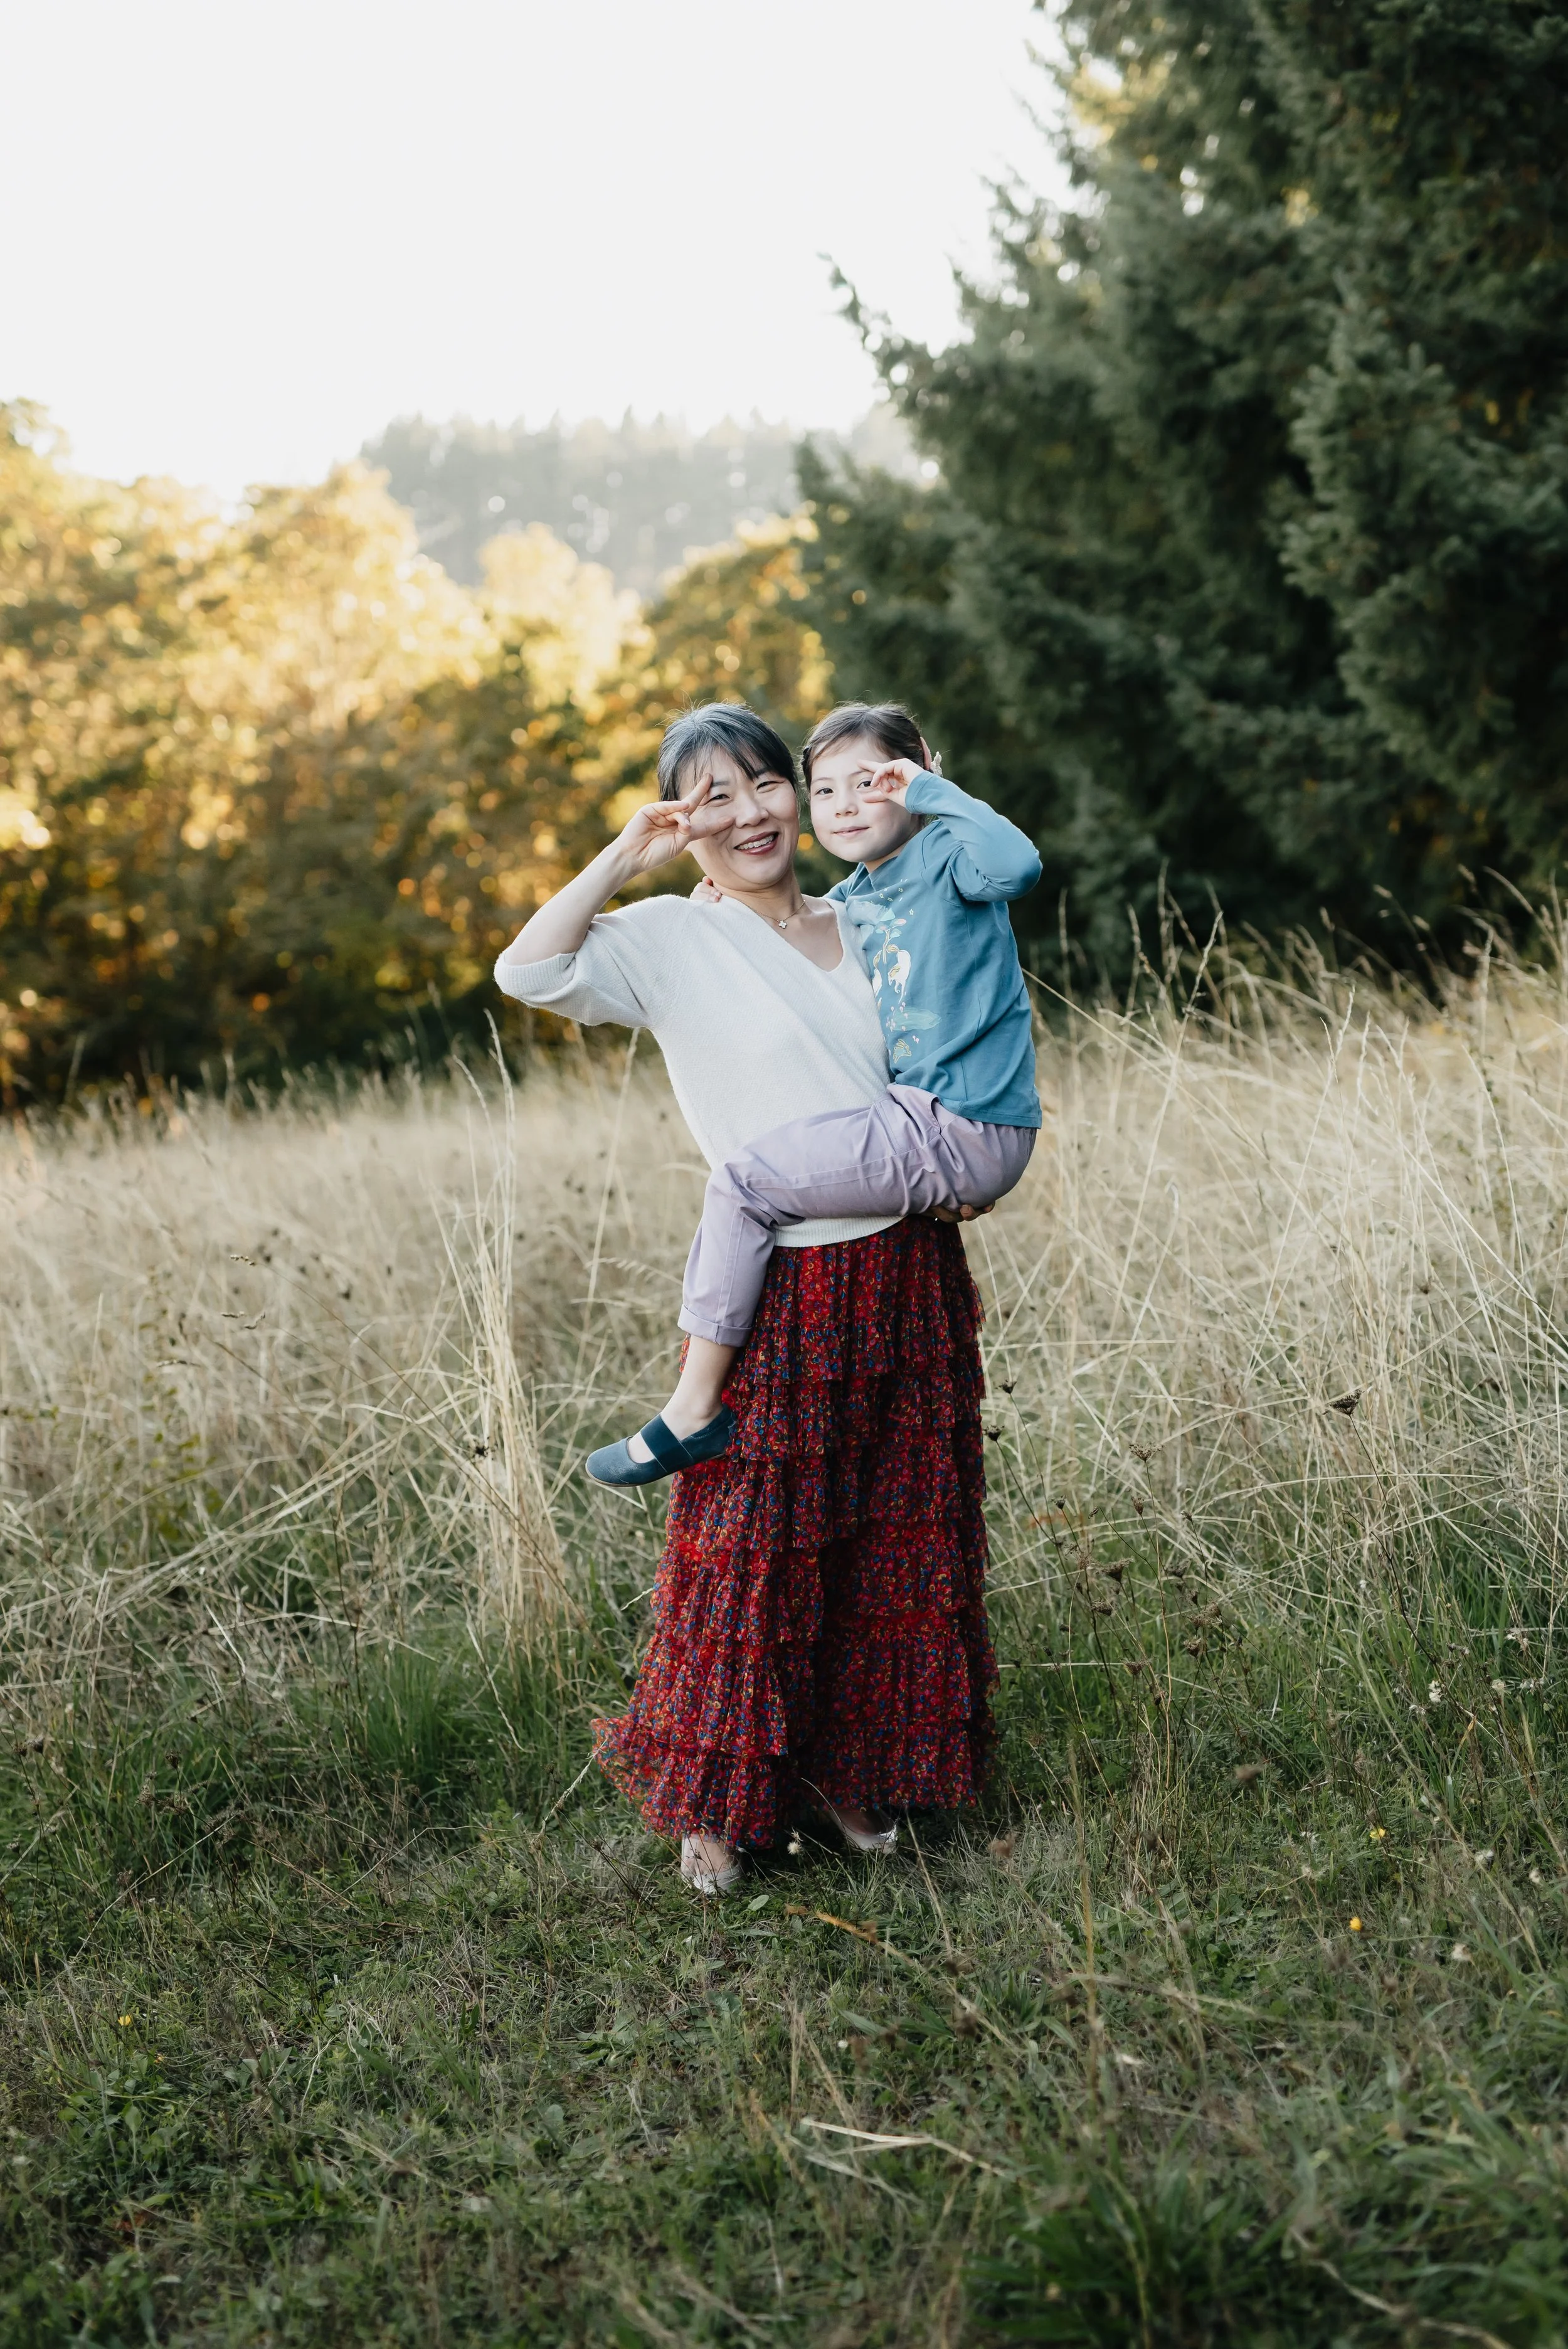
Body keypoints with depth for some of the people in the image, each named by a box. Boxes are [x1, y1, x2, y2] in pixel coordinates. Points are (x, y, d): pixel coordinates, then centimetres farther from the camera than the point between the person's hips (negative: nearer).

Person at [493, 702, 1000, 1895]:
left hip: (909, 1276, 5)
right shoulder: (672, 941, -2)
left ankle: (851, 1768, 27)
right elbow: (529, 970, -18)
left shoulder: (863, 927, 13)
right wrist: (626, 857, -12)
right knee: (755, 1543, 0)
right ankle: (717, 1798, 16)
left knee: (903, 1544, 11)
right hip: (782, 1289, -5)